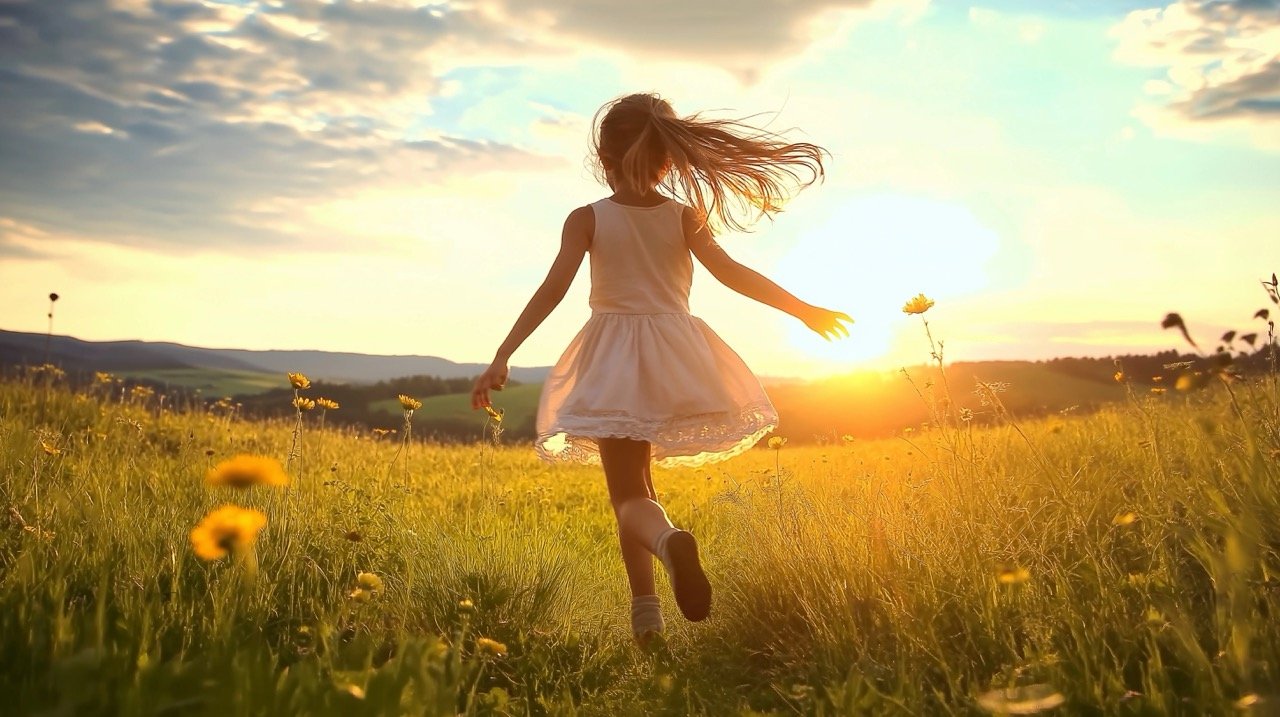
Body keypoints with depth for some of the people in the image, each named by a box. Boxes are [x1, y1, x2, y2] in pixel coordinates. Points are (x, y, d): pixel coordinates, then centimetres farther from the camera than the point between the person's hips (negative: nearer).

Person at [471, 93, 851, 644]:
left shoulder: (586, 219, -4)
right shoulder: (685, 215, -1)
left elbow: (552, 290, -13)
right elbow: (730, 272, -10)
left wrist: (502, 357, -13)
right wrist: (803, 309, -3)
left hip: (613, 363, -2)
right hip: (675, 358, 2)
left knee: (628, 494, 3)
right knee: (637, 481, 21)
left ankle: (667, 540, -31)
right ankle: (645, 610, 19)